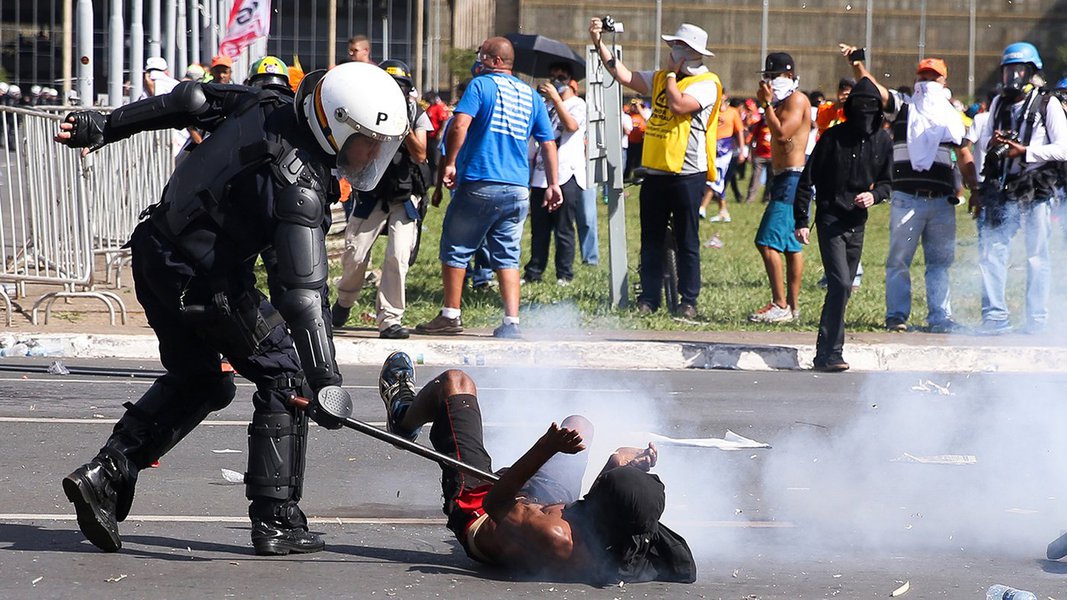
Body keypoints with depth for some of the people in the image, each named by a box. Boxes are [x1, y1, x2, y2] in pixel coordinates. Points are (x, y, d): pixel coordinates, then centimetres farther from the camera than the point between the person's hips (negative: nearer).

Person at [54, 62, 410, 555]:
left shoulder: (265, 107, -3)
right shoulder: (300, 187, -25)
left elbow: (188, 101, 7)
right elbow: (303, 292, -30)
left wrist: (102, 127, 19)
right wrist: (325, 379, -30)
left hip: (154, 252, 8)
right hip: (204, 285, -8)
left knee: (195, 381, 24)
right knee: (283, 377, 5)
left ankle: (106, 474, 15)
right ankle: (276, 522, 4)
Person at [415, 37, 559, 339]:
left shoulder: (481, 85, -3)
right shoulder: (530, 95, 14)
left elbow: (459, 125, -17)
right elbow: (548, 143, 14)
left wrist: (450, 163, -10)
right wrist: (553, 184, 18)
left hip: (479, 185, -5)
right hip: (517, 188, 5)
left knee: (456, 249, 7)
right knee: (508, 256, 8)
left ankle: (451, 316, 10)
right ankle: (511, 321, -1)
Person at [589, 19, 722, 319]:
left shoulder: (707, 84, -7)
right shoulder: (660, 78, 14)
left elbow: (679, 105, -22)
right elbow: (624, 76, 8)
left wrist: (672, 73, -9)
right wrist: (598, 44, 3)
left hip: (687, 174, -7)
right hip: (655, 171, 7)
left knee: (687, 242, -1)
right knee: (651, 240, 8)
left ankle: (688, 301, 4)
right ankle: (648, 298, 12)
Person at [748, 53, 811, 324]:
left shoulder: (796, 100, -11)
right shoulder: (783, 102, 19)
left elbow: (781, 133, -23)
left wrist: (768, 104, -19)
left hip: (792, 178, -11)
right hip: (783, 179, 11)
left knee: (768, 241, -16)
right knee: (791, 245, 11)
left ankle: (780, 305, -17)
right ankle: (792, 306, 13)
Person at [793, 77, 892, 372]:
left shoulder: (882, 141, 6)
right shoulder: (833, 137, -7)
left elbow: (886, 181, 15)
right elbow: (807, 180, -3)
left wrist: (875, 195, -9)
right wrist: (801, 221, -8)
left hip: (857, 224, 5)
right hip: (830, 221, -5)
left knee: (842, 288, 8)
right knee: (841, 284, -17)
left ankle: (824, 354, 17)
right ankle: (830, 353, -13)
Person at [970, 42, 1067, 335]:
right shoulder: (999, 103, 15)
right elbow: (983, 139, 21)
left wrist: (1025, 152, -15)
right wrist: (992, 143, -3)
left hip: (1035, 189, -5)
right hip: (1001, 189, 5)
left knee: (1037, 256, 1)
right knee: (992, 251, 1)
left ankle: (1037, 319, 7)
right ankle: (995, 316, 6)